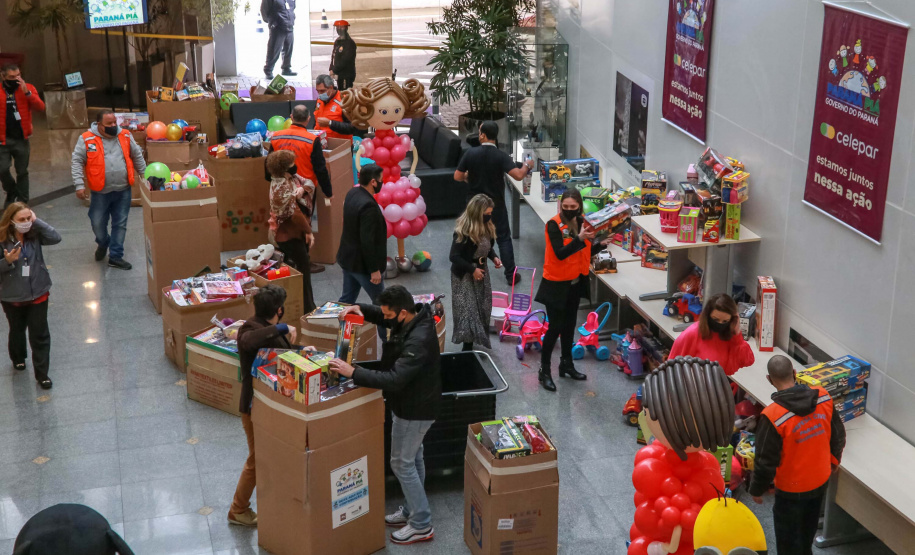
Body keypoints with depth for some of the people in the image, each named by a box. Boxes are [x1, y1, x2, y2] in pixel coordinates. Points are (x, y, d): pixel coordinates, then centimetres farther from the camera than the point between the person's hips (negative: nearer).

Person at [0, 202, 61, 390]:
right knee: (17, 330, 24)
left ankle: (41, 373, 17)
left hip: (38, 293, 1)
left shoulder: (34, 234, -10)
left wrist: (37, 221, -26)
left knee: (40, 334, 5)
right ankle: (18, 358, 53)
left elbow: (56, 238, -25)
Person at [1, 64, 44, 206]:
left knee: (22, 171, 6)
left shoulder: (28, 88, 0)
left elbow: (41, 107, -11)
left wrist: (27, 92, -21)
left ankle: (22, 202, 18)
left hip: (21, 139, 0)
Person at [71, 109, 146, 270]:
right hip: (100, 192, -2)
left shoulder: (125, 136, 3)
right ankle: (103, 243, 40)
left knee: (120, 224, 6)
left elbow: (137, 156, 14)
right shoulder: (87, 139, -7)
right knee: (98, 224, 8)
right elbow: (76, 162, -6)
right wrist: (79, 185, -13)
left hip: (123, 191, 2)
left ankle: (115, 256, 17)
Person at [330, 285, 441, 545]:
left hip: (414, 409, -10)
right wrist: (359, 308, -7)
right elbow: (381, 316, 13)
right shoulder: (411, 319, -5)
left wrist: (353, 372, -38)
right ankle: (412, 510, 37)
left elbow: (394, 379, -38)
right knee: (413, 458, 21)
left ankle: (421, 526, 11)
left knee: (402, 463, 2)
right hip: (412, 404, 10)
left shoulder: (418, 341, -35)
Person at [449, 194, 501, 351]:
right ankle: (468, 346, 4)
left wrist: (494, 257, -5)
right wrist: (472, 270, -21)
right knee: (468, 310, -4)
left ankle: (478, 339, 26)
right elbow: (454, 256, -23)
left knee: (483, 308, 12)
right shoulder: (463, 230, -25)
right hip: (464, 275, -7)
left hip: (481, 271, 7)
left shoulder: (486, 226, -3)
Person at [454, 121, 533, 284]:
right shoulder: (501, 156, -16)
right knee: (503, 238, 8)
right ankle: (510, 274, 10)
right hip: (496, 204, -1)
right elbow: (518, 175, -24)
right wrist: (526, 167, -3)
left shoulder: (470, 154, -11)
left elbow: (457, 177, -6)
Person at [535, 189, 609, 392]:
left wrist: (601, 244, -7)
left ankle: (566, 364, 33)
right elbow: (560, 253, -27)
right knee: (555, 327, -4)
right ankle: (544, 371, 7)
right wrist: (579, 238, -36)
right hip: (556, 283, -6)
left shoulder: (582, 222, 1)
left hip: (575, 282, 7)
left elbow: (585, 252, 9)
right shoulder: (554, 224, -18)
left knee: (569, 324, 18)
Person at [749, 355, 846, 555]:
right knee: (808, 527, 31)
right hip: (821, 480, 6)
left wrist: (757, 490, -5)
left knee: (788, 539, 17)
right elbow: (838, 435, -1)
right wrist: (834, 460, 19)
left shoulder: (773, 416, -32)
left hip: (791, 488, -6)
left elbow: (766, 461, -23)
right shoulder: (823, 397, -16)